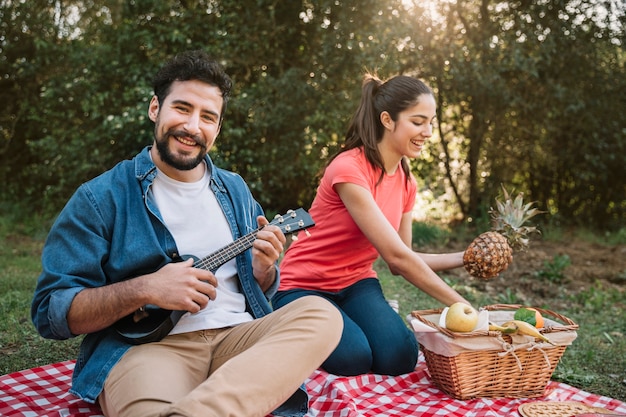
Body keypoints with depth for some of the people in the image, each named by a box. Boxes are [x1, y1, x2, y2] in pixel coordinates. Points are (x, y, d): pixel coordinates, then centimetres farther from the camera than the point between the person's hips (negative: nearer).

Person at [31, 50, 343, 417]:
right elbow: (50, 311, -2)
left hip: (238, 335, 8)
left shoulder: (235, 191, 16)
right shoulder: (102, 198, 1)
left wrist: (263, 270, -3)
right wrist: (146, 289, -16)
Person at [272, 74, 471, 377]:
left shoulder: (406, 182, 3)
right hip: (305, 287, -5)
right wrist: (460, 305, -23)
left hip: (356, 283, 6)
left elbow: (401, 262, 4)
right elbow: (396, 255, -27)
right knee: (354, 358, -30)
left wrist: (464, 258, -7)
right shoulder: (349, 169, -23)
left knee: (399, 358, -21)